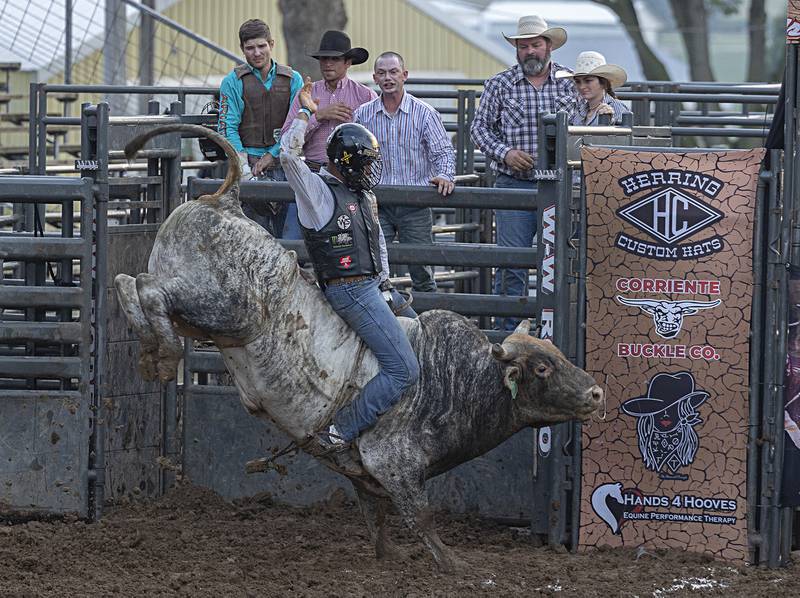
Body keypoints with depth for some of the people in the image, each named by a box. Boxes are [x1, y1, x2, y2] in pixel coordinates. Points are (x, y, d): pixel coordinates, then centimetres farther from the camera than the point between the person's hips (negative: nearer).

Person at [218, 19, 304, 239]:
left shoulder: (293, 79, 11)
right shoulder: (233, 81, 7)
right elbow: (227, 128, 0)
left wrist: (271, 155, -7)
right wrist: (244, 167, -12)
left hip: (285, 163, 1)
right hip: (250, 164, -1)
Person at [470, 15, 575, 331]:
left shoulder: (569, 82, 6)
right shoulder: (500, 84, 4)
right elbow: (480, 126, 6)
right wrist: (504, 153, -9)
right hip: (514, 185, -1)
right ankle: (508, 332, 2)